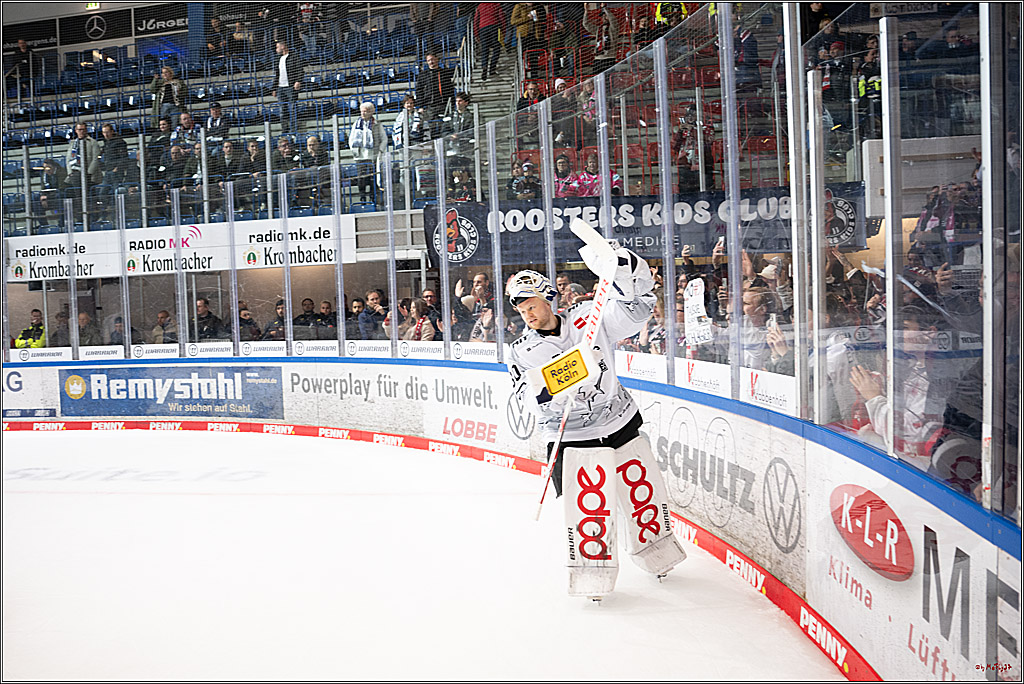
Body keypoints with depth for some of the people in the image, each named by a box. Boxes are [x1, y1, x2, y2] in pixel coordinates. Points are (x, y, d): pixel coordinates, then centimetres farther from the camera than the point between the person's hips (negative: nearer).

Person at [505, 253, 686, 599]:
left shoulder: (588, 317, -6)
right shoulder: (522, 352, -5)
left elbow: (637, 304, -11)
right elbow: (532, 397, -17)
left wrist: (617, 263, -26)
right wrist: (550, 387, -39)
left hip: (621, 422, 2)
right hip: (572, 438, -1)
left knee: (642, 488, 12)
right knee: (587, 504, -11)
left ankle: (654, 549, 36)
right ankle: (593, 569, 9)